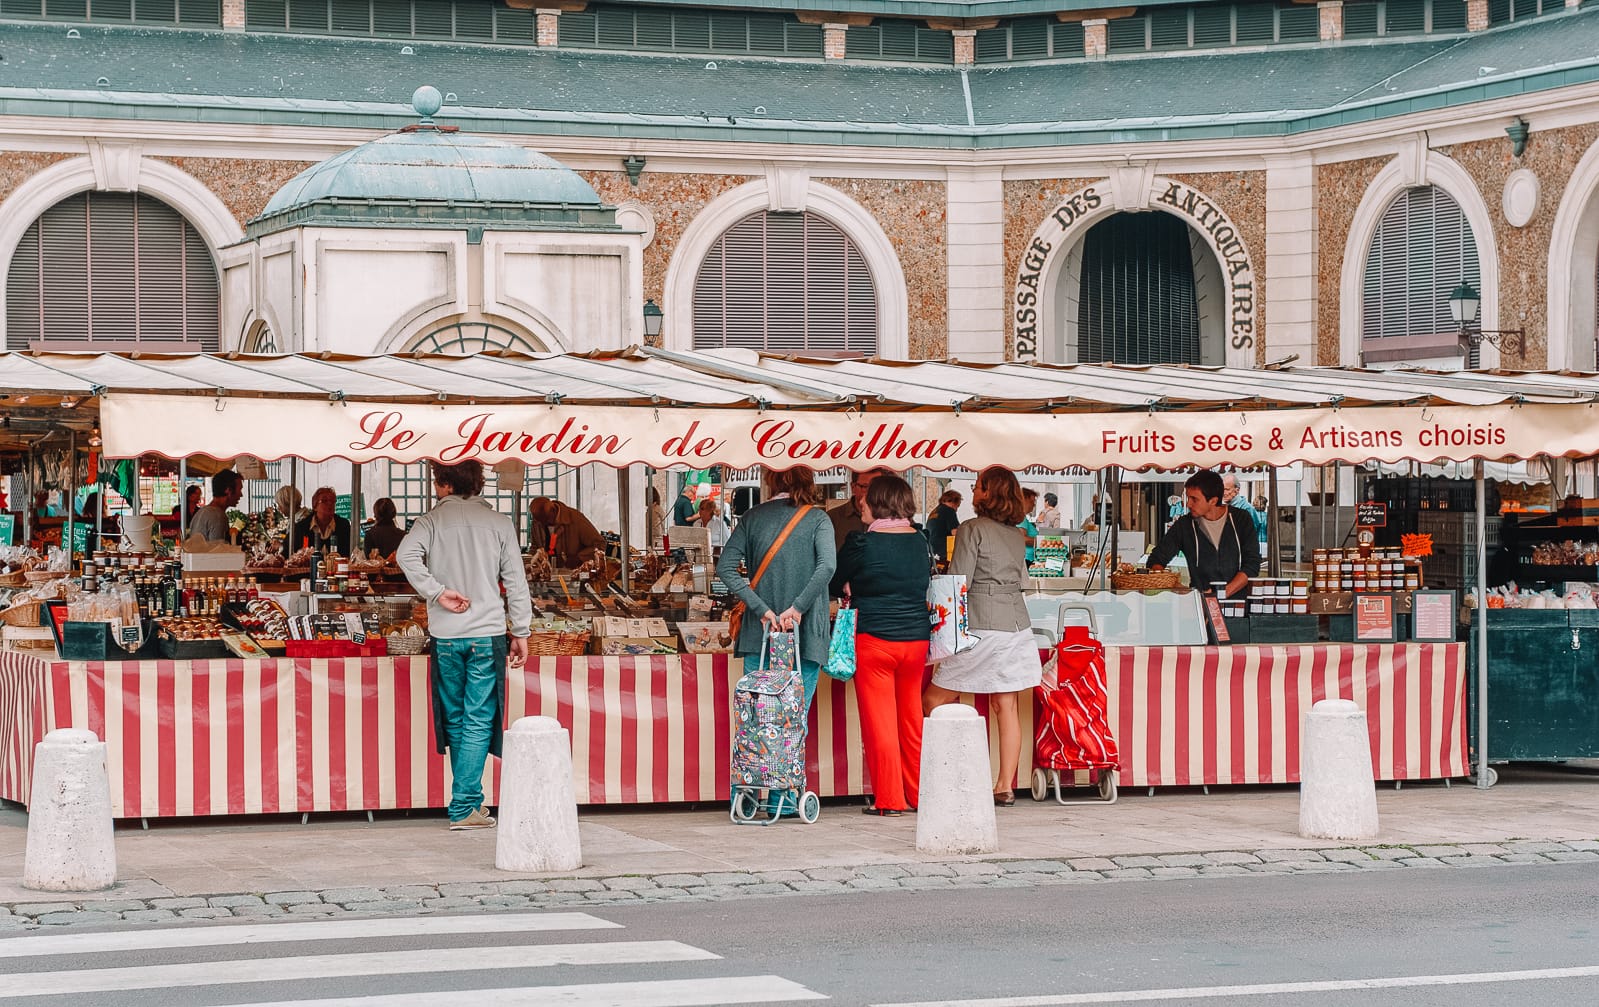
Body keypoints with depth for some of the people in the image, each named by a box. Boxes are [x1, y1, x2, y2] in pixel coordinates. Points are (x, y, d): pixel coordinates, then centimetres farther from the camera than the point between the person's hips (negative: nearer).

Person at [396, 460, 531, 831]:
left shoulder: (432, 521, 1)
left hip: (445, 635, 1)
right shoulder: (499, 523, 3)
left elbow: (406, 555, -18)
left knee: (455, 718, 13)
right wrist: (521, 632, 8)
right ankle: (464, 807, -9)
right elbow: (515, 581, 2)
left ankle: (470, 800, 17)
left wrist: (438, 592, -12)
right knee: (479, 720, -1)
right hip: (487, 633, -1)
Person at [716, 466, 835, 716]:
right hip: (805, 634, -2)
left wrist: (762, 609, -7)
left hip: (760, 631, 2)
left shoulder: (752, 517, 5)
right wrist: (798, 607, -14)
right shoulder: (817, 519, -1)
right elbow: (827, 566, -19)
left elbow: (725, 568, -4)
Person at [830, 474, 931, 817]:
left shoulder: (862, 542, -10)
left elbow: (834, 584, 2)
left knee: (879, 722, 1)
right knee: (912, 720, 14)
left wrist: (856, 592, 23)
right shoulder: (920, 542, 4)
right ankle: (918, 795, 20)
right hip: (916, 639, 5)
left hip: (874, 639, -5)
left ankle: (889, 800, 2)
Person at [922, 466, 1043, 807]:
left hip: (983, 627, -7)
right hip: (1017, 624, 7)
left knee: (934, 701, 2)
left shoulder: (972, 530, -8)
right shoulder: (1017, 536, 12)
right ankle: (1005, 787, 4)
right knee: (1006, 708, 5)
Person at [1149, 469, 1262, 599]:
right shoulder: (1184, 525, 8)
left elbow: (1252, 563, 2)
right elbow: (1156, 560, 13)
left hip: (1237, 599, 0)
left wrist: (1225, 592, -11)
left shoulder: (1241, 520, 6)